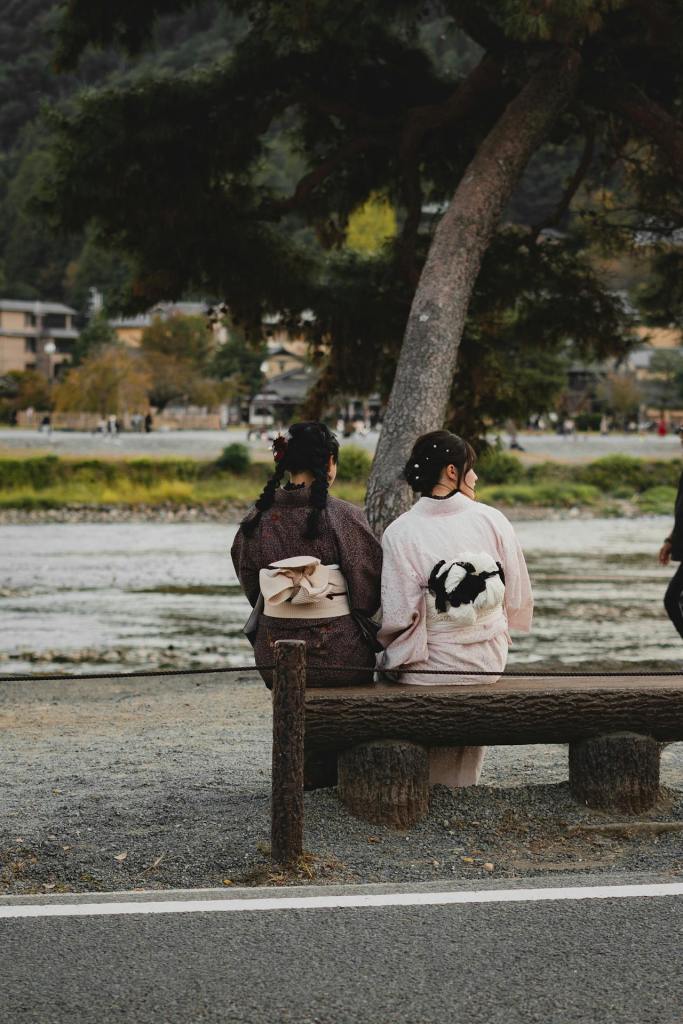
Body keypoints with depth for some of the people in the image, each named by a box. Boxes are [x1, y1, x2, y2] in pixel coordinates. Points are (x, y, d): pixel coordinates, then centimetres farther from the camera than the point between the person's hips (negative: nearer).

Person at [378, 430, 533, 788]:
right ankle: (461, 785, 40)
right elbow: (518, 600, -2)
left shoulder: (400, 532, -13)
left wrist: (391, 650, 6)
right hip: (490, 664, 3)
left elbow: (398, 615, -15)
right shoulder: (493, 520, -7)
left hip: (431, 667, -3)